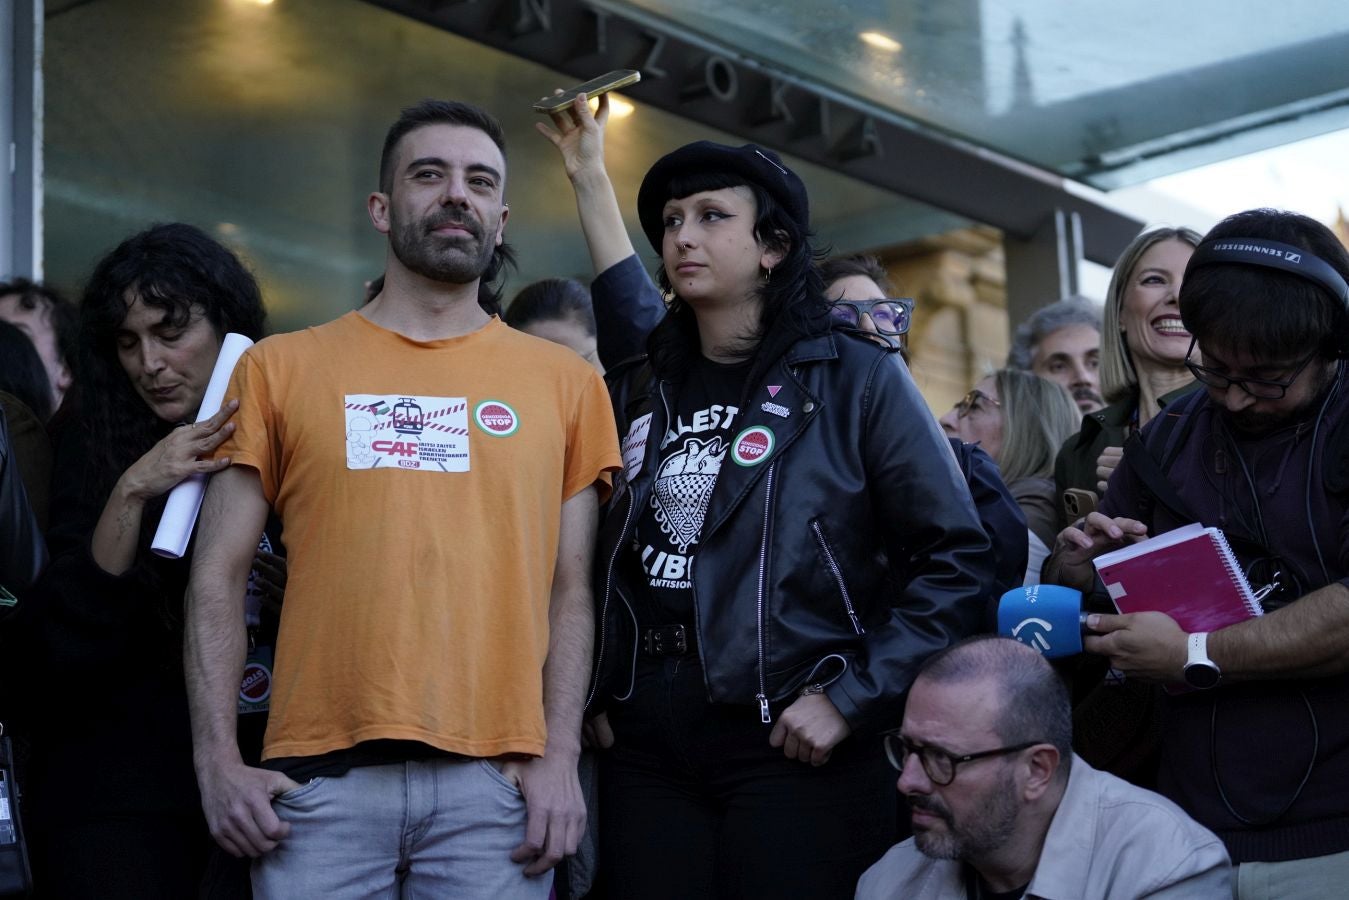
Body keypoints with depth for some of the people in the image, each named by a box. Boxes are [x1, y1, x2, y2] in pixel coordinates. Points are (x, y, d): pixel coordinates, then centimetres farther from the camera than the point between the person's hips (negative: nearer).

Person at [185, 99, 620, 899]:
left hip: (495, 779, 1)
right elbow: (218, 578, 7)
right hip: (322, 774, 0)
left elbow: (571, 590, 8)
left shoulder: (566, 382, 11)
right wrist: (218, 761, -3)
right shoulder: (280, 368, 9)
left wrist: (559, 757, -3)